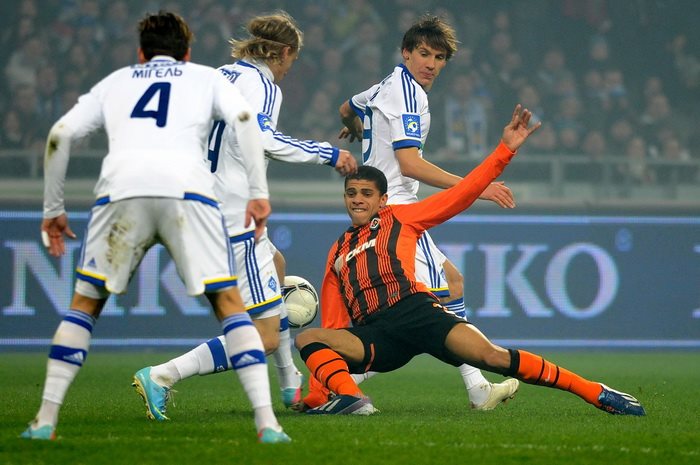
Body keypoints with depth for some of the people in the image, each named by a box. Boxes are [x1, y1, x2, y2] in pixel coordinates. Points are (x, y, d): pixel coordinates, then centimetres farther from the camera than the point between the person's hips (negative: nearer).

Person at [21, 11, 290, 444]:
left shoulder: (116, 81, 32)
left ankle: (45, 419, 9)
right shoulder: (207, 77, 28)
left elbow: (60, 135, 22)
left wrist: (53, 209, 28)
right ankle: (267, 422, -5)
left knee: (85, 303, 17)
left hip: (121, 186, 1)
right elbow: (245, 119, 8)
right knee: (229, 302, 6)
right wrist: (259, 193, 4)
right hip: (187, 187, -1)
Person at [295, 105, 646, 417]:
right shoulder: (337, 252, 28)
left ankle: (596, 393, -21)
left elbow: (464, 192, 14)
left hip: (415, 311, -4)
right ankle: (350, 398, -42)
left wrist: (505, 149, 4)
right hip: (373, 335, 4)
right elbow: (333, 324, 24)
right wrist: (317, 388, 13)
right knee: (307, 339, -20)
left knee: (491, 356, -23)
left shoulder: (400, 218, 20)